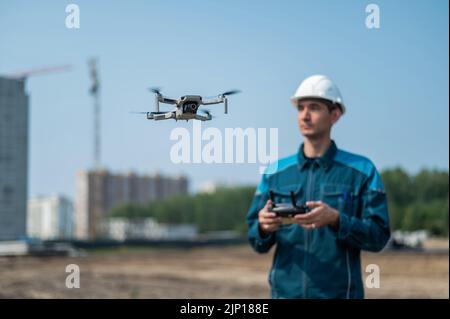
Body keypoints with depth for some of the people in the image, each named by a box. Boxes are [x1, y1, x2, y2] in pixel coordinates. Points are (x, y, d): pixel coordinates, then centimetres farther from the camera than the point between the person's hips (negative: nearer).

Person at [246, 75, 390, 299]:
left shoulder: (362, 171, 1)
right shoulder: (275, 172, 9)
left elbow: (378, 236, -5)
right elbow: (258, 243, 9)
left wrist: (335, 219, -20)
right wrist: (264, 227, -13)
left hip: (340, 291, -3)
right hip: (285, 290, 3)